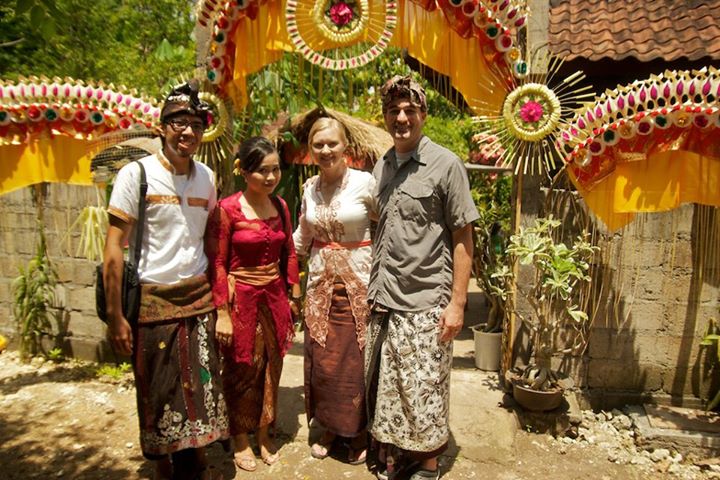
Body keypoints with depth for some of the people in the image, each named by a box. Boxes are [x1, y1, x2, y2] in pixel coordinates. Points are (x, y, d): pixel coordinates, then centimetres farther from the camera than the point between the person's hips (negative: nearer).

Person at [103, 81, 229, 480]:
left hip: (199, 297, 4)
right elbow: (114, 248, -9)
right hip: (153, 299, -4)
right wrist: (115, 316, -11)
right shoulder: (136, 174, -8)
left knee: (201, 385, 9)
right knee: (158, 393, 9)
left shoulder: (206, 177, 6)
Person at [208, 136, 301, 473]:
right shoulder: (227, 209, -13)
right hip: (242, 297, -5)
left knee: (271, 366, 15)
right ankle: (241, 438, 31)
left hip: (274, 296, 5)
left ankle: (264, 431, 35)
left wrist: (294, 296, 10)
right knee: (241, 369, 10)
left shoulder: (280, 205, 3)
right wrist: (222, 313, -14)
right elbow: (218, 263, -12)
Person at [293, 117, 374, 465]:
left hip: (359, 282, -4)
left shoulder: (365, 182, -9)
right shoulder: (310, 188, 6)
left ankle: (359, 432, 27)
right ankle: (329, 426, 31)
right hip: (321, 283, 4)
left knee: (357, 359, 6)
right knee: (322, 358, 10)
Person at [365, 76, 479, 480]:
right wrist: (373, 288, 10)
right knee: (384, 385, 14)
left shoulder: (445, 164, -6)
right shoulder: (381, 167, 10)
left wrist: (458, 301, -11)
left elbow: (462, 237, -6)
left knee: (425, 390, 6)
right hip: (384, 299, 5)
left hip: (426, 303, -5)